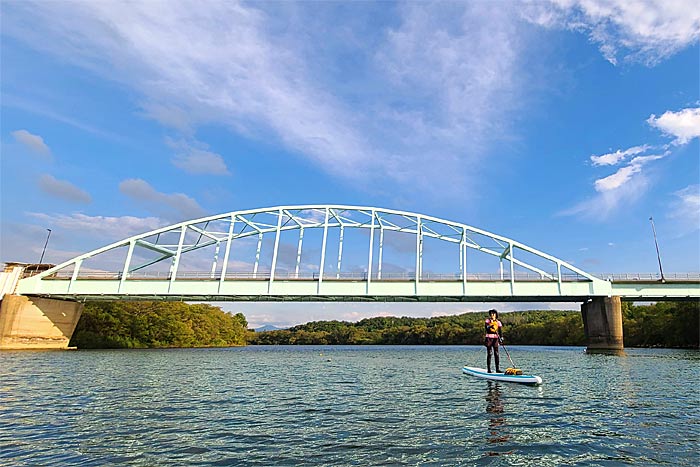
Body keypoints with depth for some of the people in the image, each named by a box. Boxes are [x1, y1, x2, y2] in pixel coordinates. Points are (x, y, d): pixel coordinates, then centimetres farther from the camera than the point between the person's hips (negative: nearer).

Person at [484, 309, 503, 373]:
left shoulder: (498, 322, 9)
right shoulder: (488, 320, 3)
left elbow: (500, 331, 7)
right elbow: (487, 328, -12)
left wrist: (501, 338, -8)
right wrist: (491, 326, -30)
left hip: (496, 339, 2)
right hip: (489, 338, -2)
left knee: (496, 354, 0)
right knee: (489, 354, -2)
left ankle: (498, 369, 5)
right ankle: (488, 369, 2)